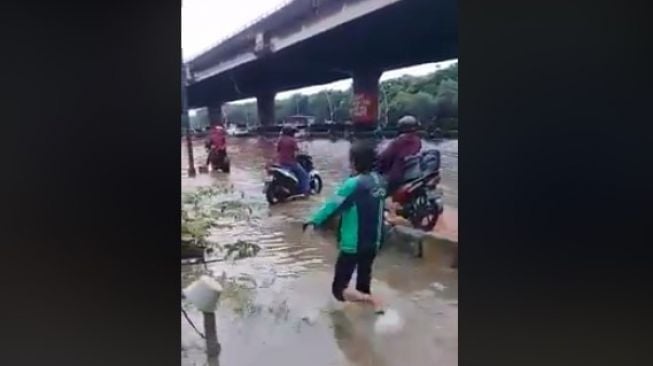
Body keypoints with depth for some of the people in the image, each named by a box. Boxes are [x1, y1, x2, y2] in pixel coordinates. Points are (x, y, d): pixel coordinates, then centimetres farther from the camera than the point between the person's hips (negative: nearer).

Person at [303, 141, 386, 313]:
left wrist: (314, 221, 1)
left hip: (353, 245, -7)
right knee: (363, 287, 21)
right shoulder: (379, 181, -1)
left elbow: (333, 205, -13)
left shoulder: (354, 184, -20)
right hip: (373, 243, 7)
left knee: (339, 289, 1)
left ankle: (371, 300, -19)